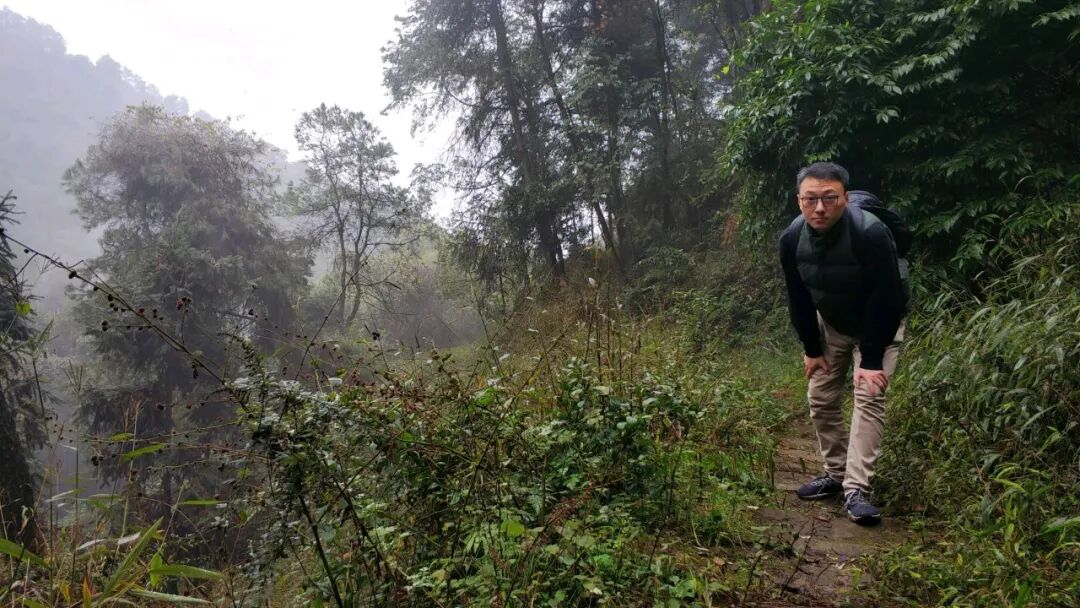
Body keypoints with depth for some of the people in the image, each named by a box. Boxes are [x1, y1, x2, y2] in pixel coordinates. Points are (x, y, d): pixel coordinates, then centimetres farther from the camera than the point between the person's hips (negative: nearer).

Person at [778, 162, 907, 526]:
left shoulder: (871, 233, -34)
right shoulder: (792, 239, -18)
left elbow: (885, 300, -28)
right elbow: (799, 298, -6)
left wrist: (872, 359, -26)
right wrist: (811, 349, -3)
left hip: (878, 325, -5)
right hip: (830, 324, 5)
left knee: (869, 398, -14)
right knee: (820, 398, 6)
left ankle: (856, 489, -11)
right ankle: (836, 473, 21)